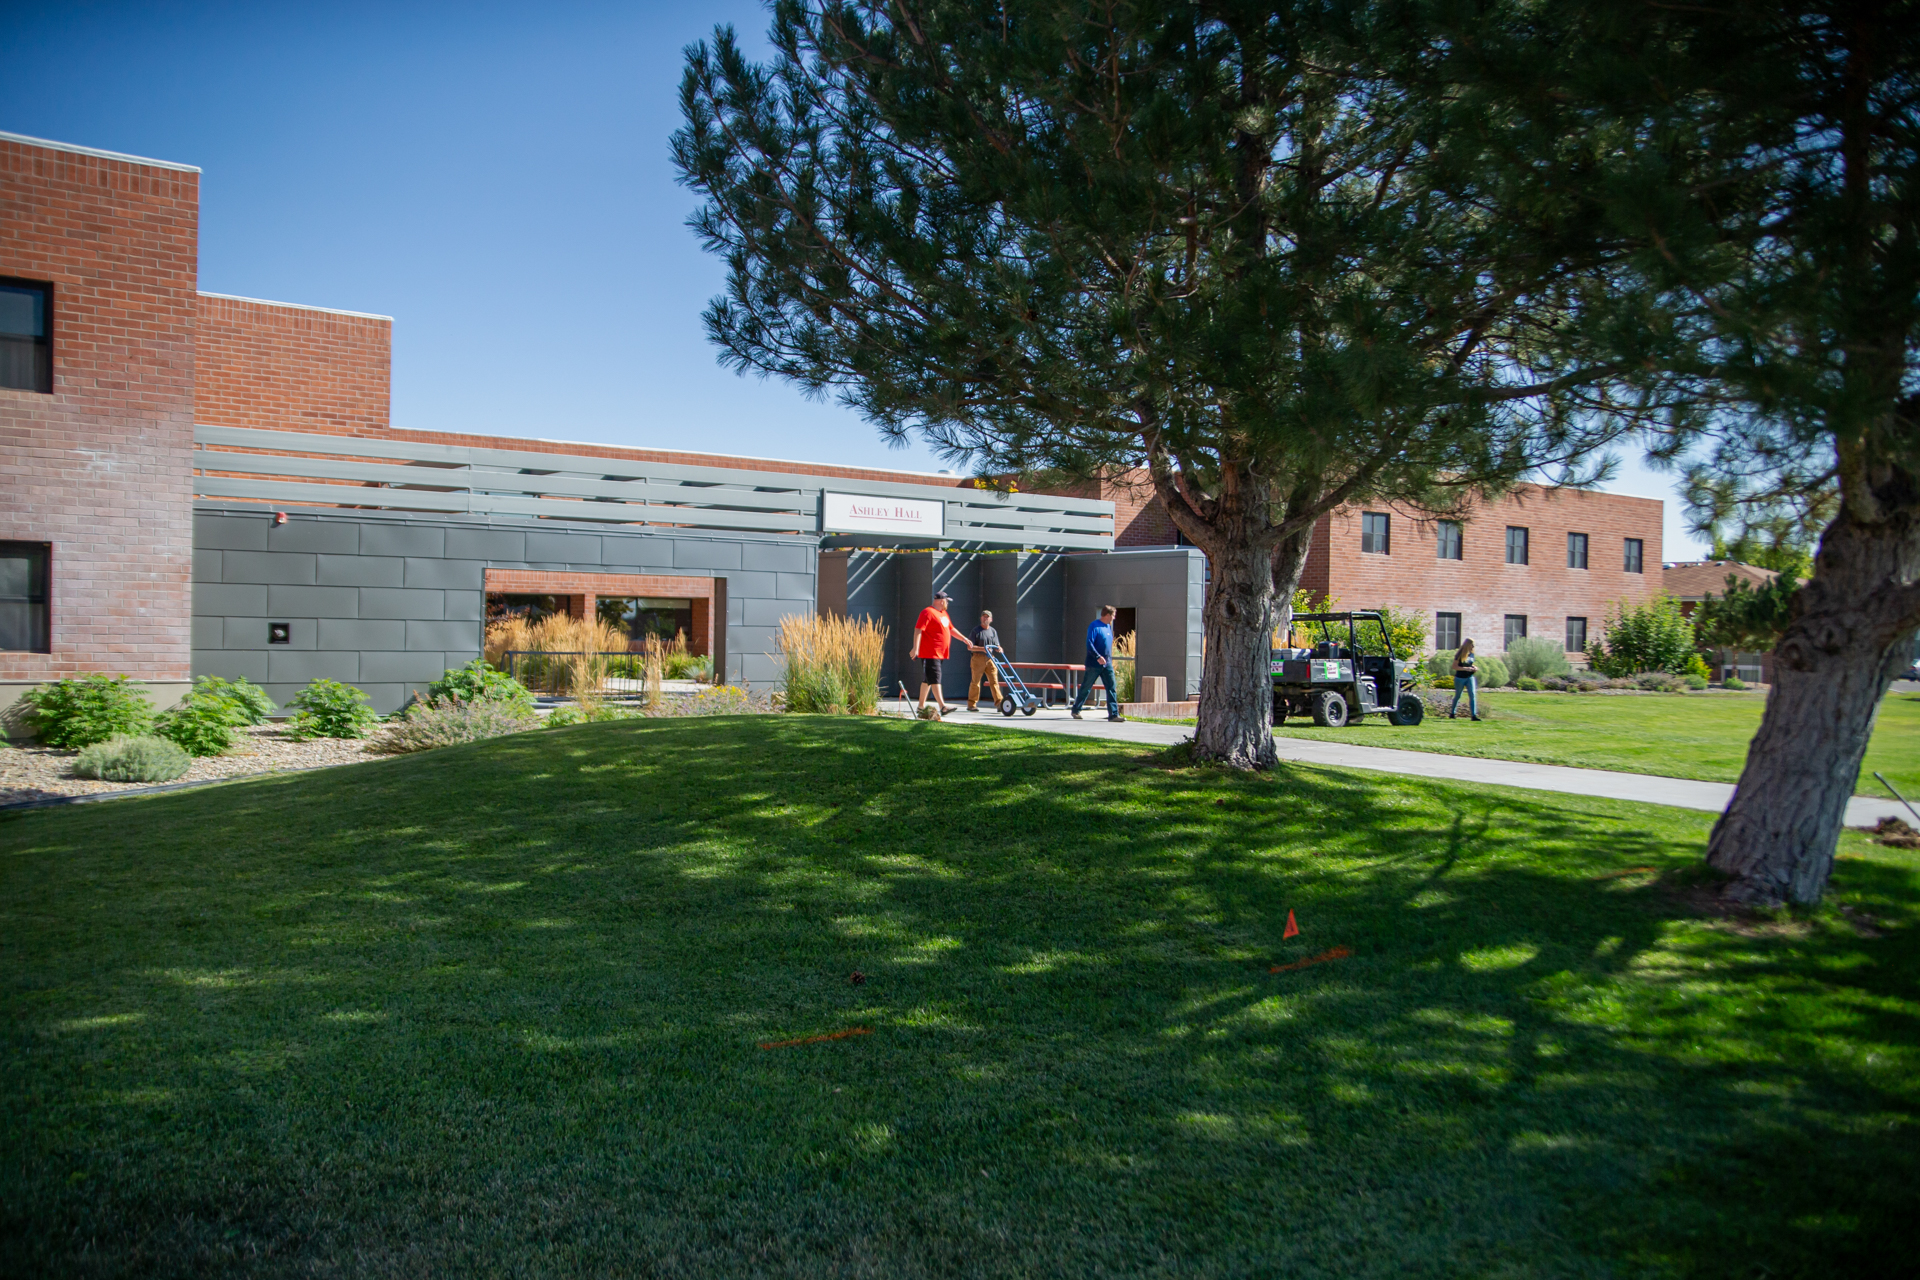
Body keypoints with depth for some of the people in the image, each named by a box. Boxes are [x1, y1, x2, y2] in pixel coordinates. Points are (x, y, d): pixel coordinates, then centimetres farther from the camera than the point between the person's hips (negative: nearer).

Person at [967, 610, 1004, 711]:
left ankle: (998, 702, -8)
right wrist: (982, 648, -20)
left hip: (990, 658, 4)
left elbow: (996, 645, 16)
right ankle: (971, 704, 8)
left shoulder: (993, 631, 13)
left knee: (994, 680, -4)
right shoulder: (976, 630, -1)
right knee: (975, 681, 0)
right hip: (978, 658, -4)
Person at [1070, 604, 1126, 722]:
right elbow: (1089, 644, -20)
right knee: (1086, 688, 3)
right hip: (1094, 664, -7)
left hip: (1107, 664, 7)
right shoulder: (1094, 626, -12)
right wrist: (1098, 657, -27)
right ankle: (1075, 710, 18)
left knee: (1112, 688, -3)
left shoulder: (1108, 627, 14)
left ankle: (1114, 714, -5)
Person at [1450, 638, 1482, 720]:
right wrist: (1466, 668, -23)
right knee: (1458, 696, 10)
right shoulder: (1459, 655, -11)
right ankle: (1452, 713, 28)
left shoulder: (1471, 654, 7)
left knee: (1472, 695, -10)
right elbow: (1454, 666, -15)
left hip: (1470, 677, 4)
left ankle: (1474, 715, -14)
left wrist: (1473, 667, 0)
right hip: (1460, 678, -4)